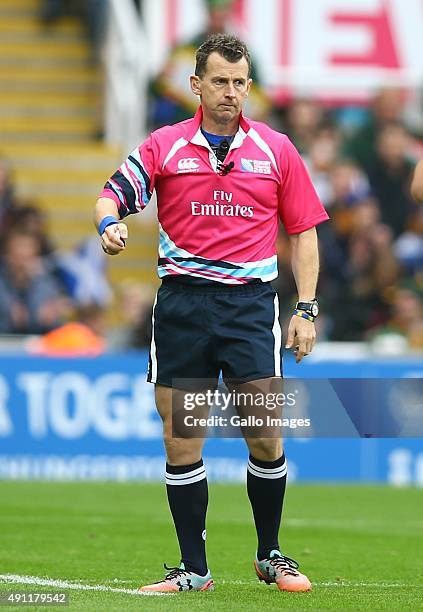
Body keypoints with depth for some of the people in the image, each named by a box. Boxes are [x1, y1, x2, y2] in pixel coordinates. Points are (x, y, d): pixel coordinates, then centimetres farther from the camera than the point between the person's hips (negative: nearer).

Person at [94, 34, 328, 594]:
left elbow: (303, 232, 10)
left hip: (251, 301, 0)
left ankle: (270, 556, 14)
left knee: (266, 438, -5)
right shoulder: (165, 147, 6)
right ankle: (194, 569, 9)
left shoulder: (276, 149, 7)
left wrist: (306, 310, 3)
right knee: (181, 442, 1)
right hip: (182, 301, 0)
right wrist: (109, 223, -25)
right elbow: (113, 195, -1)